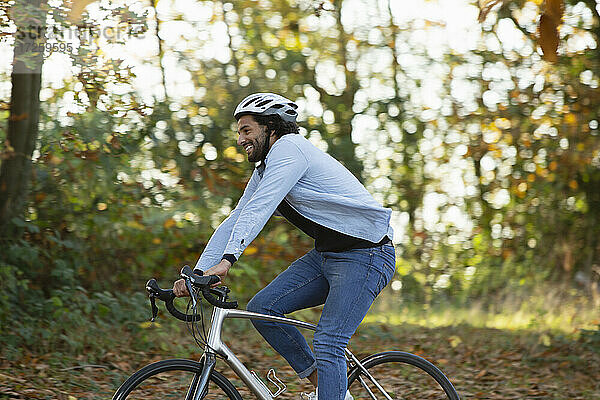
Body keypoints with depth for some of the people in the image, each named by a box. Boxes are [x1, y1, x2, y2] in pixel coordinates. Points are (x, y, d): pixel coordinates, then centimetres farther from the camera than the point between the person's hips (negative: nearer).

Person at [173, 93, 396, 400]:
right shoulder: (264, 172, 14)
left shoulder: (289, 147, -15)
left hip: (365, 256, -9)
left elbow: (259, 208, -27)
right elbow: (235, 222, 12)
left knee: (327, 344, -18)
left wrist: (227, 259, -36)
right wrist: (196, 273, 3)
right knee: (262, 307, -3)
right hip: (325, 255, 9)